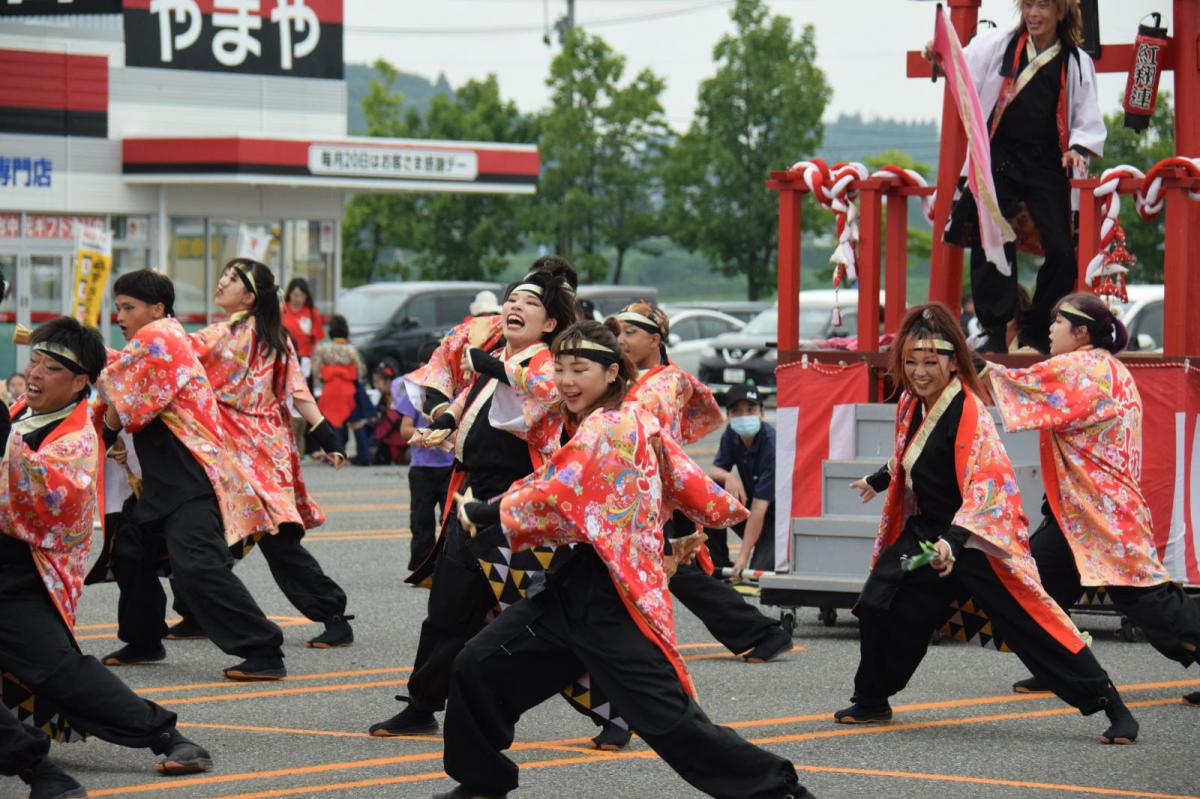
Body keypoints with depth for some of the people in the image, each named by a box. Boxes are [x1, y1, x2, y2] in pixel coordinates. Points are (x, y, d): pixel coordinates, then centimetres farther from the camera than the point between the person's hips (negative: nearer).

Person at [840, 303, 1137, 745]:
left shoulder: (970, 415, -22)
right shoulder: (911, 404, 3)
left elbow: (984, 488, -32)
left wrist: (954, 541, -44)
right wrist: (878, 480, 42)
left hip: (978, 540, -8)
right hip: (927, 533, 8)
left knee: (1030, 622, -12)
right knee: (879, 601, 1)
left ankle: (1111, 704, -7)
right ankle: (871, 702, 21)